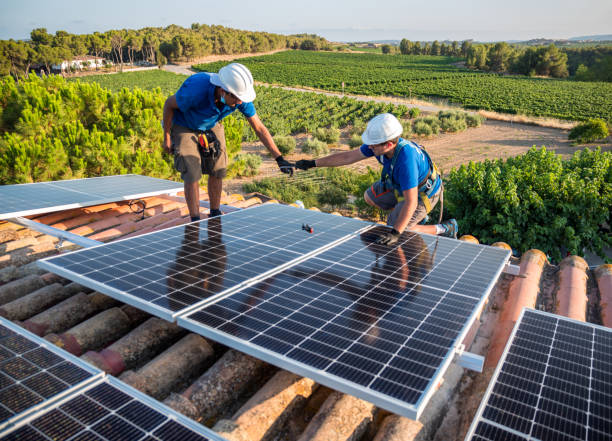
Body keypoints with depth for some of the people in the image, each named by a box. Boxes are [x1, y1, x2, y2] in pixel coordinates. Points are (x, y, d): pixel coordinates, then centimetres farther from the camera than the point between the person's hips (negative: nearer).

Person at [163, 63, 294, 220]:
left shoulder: (240, 97, -28)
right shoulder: (196, 90, -41)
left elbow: (259, 128, -18)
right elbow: (169, 104, -20)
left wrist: (279, 158, -23)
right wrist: (167, 137, -12)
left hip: (212, 126, 4)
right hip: (184, 127, -4)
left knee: (217, 171, 1)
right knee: (192, 174, -13)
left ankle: (215, 215, 21)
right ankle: (195, 222, -1)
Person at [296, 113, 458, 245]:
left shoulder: (406, 159, -43)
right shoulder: (381, 142, -20)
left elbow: (411, 202, -42)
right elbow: (348, 157, -10)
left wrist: (395, 233, -46)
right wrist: (313, 163, -8)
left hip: (423, 192, -8)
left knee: (393, 232, -8)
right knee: (370, 197, 16)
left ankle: (445, 228, 6)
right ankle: (418, 216, 27)